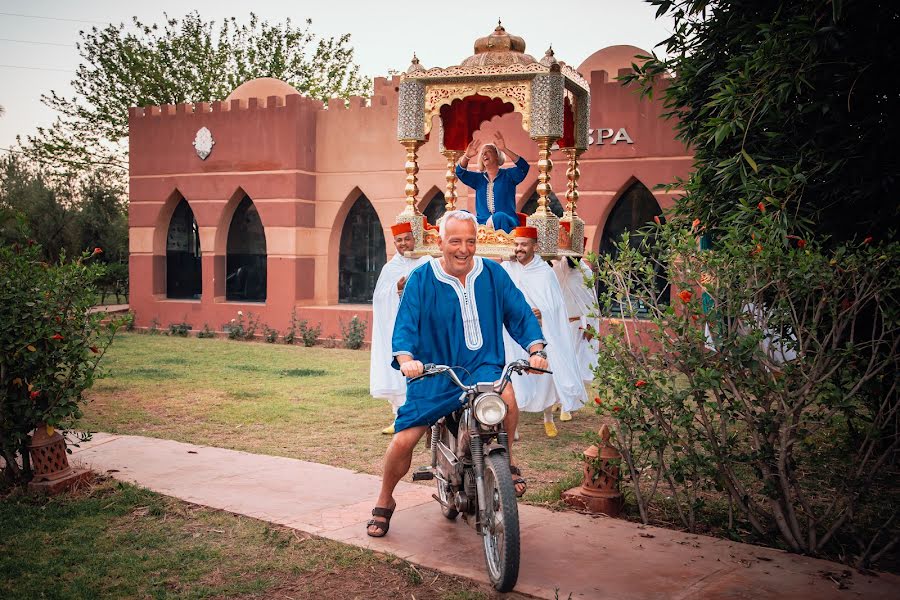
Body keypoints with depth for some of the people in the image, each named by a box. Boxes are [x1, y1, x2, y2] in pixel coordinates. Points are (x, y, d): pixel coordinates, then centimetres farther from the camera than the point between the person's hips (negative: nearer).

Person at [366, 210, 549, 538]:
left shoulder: (493, 274, 4)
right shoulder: (420, 279, -2)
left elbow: (520, 314, 5)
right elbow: (405, 325, -8)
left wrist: (536, 349, -12)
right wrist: (405, 358, -28)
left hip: (483, 367, 1)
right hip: (434, 375, 0)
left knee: (506, 394, -33)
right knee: (403, 441, -8)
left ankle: (507, 465, -5)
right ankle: (384, 503, 22)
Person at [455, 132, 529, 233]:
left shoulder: (508, 175, 11)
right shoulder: (478, 178, 22)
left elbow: (523, 167, -9)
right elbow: (460, 172, 10)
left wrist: (505, 150, -19)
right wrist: (467, 156, -10)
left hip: (506, 221, -3)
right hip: (482, 222, 4)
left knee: (499, 217, -41)